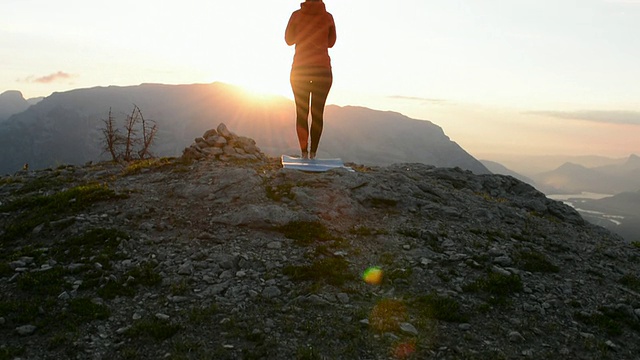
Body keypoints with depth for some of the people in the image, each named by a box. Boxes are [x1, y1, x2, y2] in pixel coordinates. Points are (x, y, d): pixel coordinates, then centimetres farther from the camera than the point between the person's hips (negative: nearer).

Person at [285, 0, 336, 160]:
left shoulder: (297, 15, 1)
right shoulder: (328, 17, 4)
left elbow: (289, 40, 11)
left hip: (300, 70, 0)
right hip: (323, 70, 0)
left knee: (302, 112, 5)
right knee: (317, 113, 4)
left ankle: (304, 152, -3)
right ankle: (313, 152, -1)